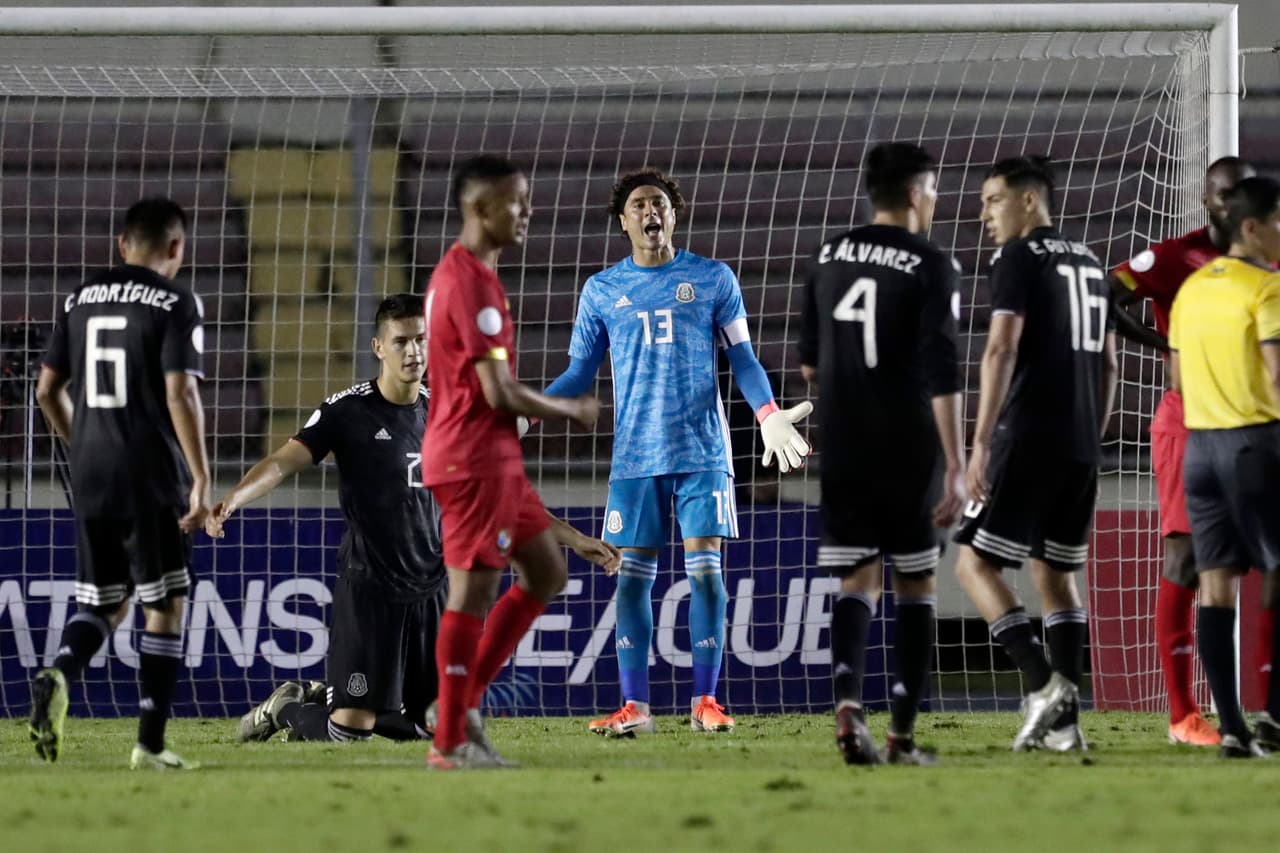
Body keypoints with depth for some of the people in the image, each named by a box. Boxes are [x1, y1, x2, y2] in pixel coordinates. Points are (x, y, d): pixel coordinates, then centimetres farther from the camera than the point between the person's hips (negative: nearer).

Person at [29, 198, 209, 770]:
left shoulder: (80, 301, 10)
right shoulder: (175, 303, -7)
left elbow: (47, 390, 13)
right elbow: (180, 393, -16)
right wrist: (201, 480, -14)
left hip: (91, 479, 5)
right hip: (154, 478, -5)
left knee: (104, 604, 14)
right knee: (165, 607, 5)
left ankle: (59, 676, -16)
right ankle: (150, 744, 2)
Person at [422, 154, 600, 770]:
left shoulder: (458, 274, 15)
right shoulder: (472, 283, -17)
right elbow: (498, 392, -21)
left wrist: (555, 406, 16)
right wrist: (569, 410, -6)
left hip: (493, 458, 10)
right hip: (473, 459, -10)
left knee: (545, 571, 15)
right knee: (472, 592, -5)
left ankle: (465, 700, 15)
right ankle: (451, 740, 1)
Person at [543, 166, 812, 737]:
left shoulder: (712, 280, 6)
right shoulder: (601, 291, 9)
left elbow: (741, 357, 6)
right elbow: (579, 373, 13)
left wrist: (768, 415, -10)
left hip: (702, 451, -1)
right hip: (634, 455, 1)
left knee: (704, 568, -6)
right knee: (632, 575, -2)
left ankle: (705, 701, -1)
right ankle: (634, 706, 2)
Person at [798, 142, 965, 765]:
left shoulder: (830, 258, 8)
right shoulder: (930, 267, -8)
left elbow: (808, 363, 15)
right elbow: (941, 373, -15)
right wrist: (955, 467, -15)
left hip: (841, 450, 4)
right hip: (909, 451, -4)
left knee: (856, 581, 5)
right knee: (916, 585, 7)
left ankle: (847, 698, -21)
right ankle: (903, 734, 4)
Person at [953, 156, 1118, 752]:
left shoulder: (1019, 257, -6)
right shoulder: (1089, 264, 18)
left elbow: (1001, 350, -15)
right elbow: (1108, 364, 20)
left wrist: (981, 443, -17)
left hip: (1028, 440, -8)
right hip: (1081, 447, 8)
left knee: (974, 564, -3)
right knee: (1056, 574, 12)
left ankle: (1043, 683, -18)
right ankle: (1065, 722, 4)